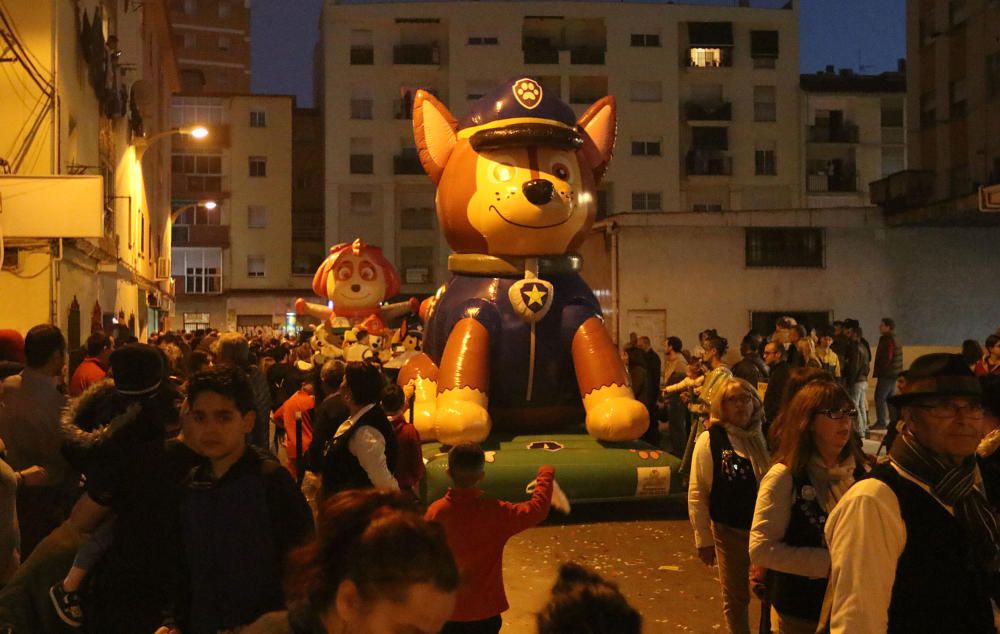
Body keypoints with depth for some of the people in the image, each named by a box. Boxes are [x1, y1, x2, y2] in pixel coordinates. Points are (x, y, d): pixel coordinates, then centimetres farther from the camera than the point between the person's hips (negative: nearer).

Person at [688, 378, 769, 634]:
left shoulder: (765, 438, 0)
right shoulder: (710, 440, -8)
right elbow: (697, 494, -7)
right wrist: (703, 539, -7)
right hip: (729, 530, -2)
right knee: (735, 598, 12)